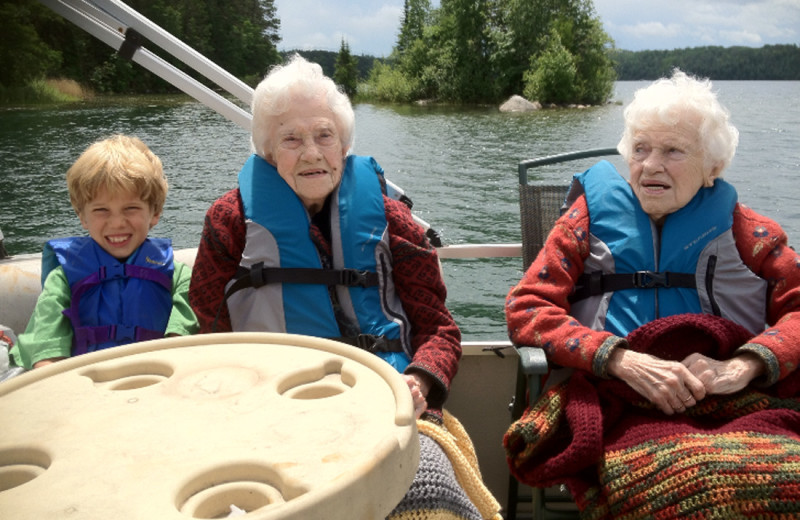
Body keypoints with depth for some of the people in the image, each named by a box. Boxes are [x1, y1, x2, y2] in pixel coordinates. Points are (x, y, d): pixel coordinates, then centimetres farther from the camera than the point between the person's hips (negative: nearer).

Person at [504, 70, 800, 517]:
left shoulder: (742, 229, 18)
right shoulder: (593, 215, 14)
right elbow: (525, 309, 4)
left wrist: (743, 367, -12)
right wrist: (624, 360, -10)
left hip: (741, 406, 3)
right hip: (619, 407, -2)